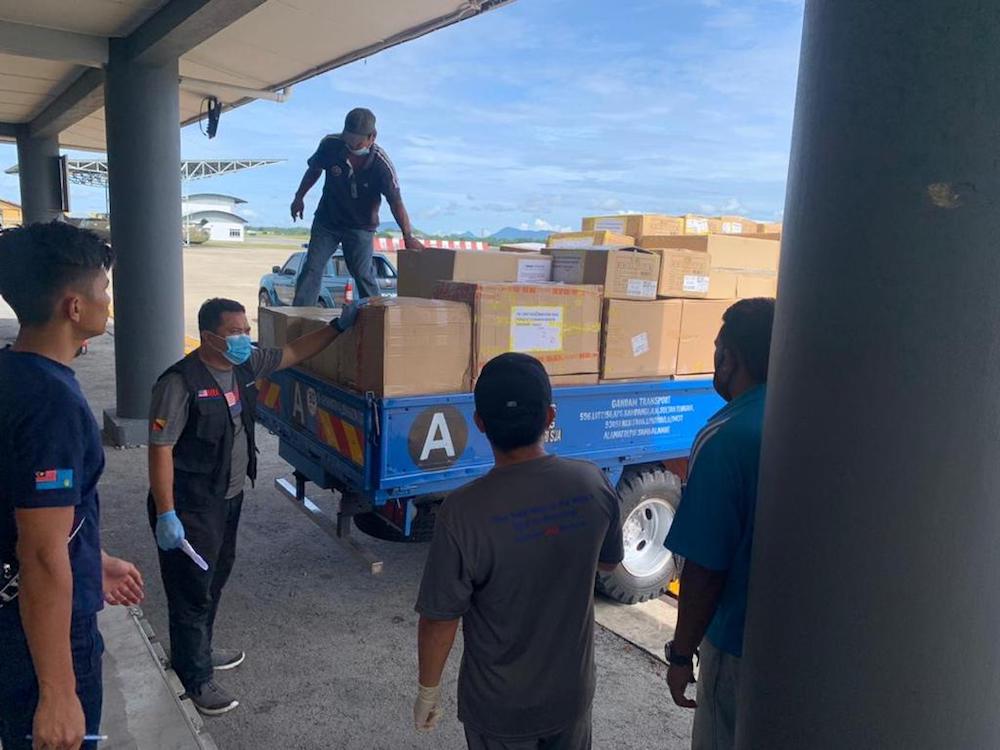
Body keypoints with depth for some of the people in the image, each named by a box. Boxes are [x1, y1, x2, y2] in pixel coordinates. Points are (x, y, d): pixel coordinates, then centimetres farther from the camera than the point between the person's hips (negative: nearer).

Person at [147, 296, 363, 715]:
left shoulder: (246, 365, 0)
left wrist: (339, 327, 8)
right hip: (191, 505, -8)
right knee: (192, 591, 3)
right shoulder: (181, 382, -23)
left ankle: (199, 652, 42)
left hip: (230, 497, 8)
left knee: (216, 578, 22)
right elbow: (160, 449, -22)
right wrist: (165, 515, -23)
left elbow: (294, 353, 14)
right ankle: (194, 681, 19)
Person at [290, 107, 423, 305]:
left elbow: (395, 201, -25)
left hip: (361, 226, -3)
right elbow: (314, 170, 6)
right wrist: (299, 197, 11)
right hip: (326, 220, 3)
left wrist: (408, 236, -36)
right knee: (311, 268, -2)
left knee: (364, 275, -5)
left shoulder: (381, 164, -24)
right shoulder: (330, 145, -15)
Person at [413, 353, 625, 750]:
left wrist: (428, 690, -2)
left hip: (499, 706, -3)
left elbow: (440, 619, -19)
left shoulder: (465, 510, -28)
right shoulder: (593, 484, -16)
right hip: (572, 691, 3)